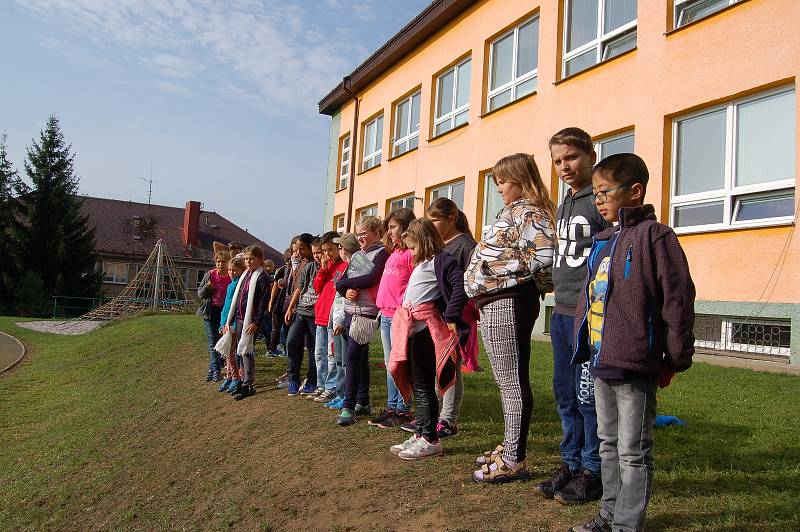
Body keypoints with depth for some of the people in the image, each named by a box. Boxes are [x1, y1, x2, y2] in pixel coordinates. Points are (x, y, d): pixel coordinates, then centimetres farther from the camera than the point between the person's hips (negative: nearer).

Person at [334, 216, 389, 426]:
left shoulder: (382, 253, -4)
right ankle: (363, 403, 21)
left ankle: (348, 407, -8)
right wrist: (346, 291, -11)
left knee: (353, 355, -13)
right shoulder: (356, 255, 17)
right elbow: (340, 283, 11)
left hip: (367, 313, -8)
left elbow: (372, 279, -18)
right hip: (350, 311, 8)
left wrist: (346, 282, -6)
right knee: (361, 357, 12)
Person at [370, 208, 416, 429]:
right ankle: (391, 407, 23)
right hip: (385, 315, 9)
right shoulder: (392, 253, 18)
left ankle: (402, 411, 7)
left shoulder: (411, 253, -10)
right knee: (390, 364, 14)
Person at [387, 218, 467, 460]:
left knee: (423, 385, -4)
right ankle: (421, 435, 23)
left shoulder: (439, 260, -8)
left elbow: (461, 283, -22)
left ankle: (430, 440, 5)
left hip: (426, 328, -10)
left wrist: (451, 316, -21)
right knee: (416, 383, 14)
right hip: (412, 327, 10)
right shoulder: (422, 263, 22)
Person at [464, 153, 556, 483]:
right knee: (507, 381, 17)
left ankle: (514, 461, 6)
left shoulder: (528, 213, -11)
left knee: (512, 382, -3)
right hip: (496, 303, 11)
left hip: (506, 303, -11)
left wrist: (499, 268, -13)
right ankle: (509, 447, 30)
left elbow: (544, 257, -25)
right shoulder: (513, 212, 20)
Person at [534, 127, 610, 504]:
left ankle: (593, 470, 14)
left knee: (588, 393, -1)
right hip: (561, 310, 9)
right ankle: (571, 462, 26)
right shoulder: (564, 206, 18)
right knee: (565, 392, 14)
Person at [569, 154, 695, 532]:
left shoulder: (654, 235, -11)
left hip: (635, 366, -9)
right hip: (601, 362, 9)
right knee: (609, 444, 20)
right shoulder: (603, 241, 13)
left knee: (633, 451, 4)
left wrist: (676, 358, -10)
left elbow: (677, 299, -13)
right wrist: (584, 346, 16)